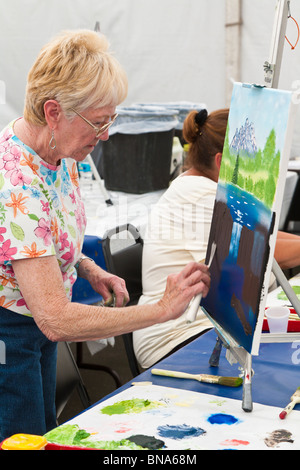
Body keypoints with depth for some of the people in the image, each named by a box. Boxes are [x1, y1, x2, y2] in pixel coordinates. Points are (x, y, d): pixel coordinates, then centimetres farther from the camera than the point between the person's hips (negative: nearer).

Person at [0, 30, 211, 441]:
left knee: (45, 431, 21)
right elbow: (55, 320, -35)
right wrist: (162, 309, -32)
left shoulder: (58, 154, -5)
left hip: (36, 331, 9)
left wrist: (88, 269, -2)